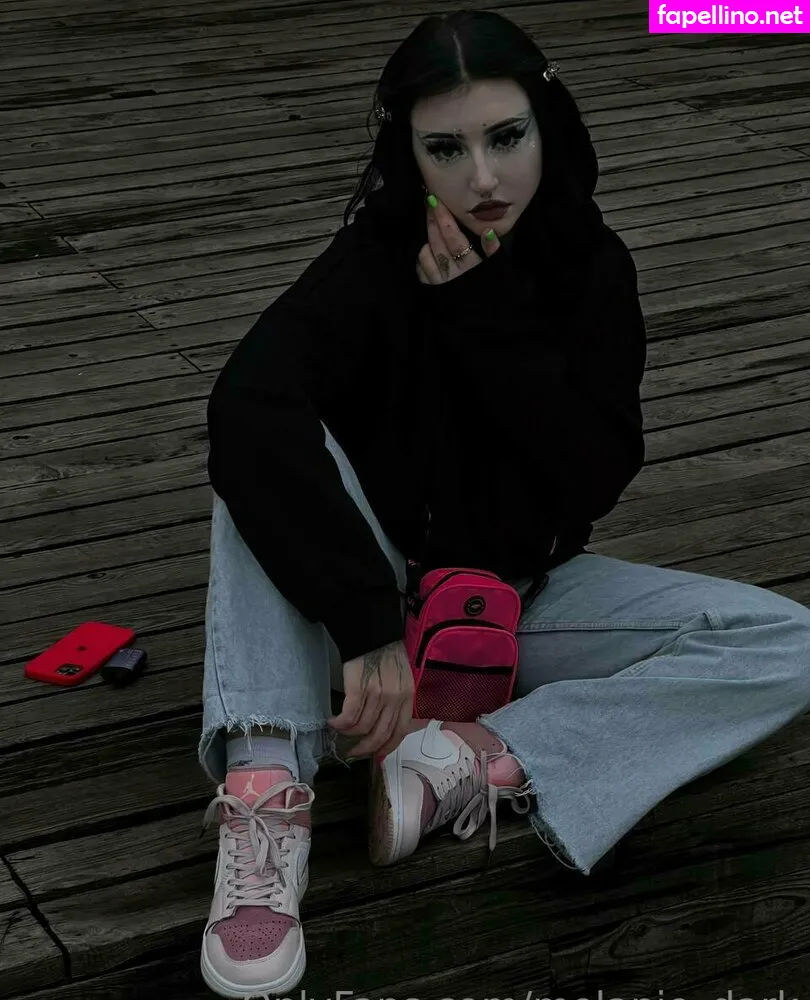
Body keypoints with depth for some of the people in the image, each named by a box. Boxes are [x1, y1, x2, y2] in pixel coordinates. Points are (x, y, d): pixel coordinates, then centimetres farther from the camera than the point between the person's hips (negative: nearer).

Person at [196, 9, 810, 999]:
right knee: (265, 452, -32)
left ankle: (470, 761, -30)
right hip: (379, 584, -3)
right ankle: (263, 795, -41)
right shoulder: (375, 259, -19)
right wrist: (365, 625, -47)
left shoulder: (592, 266, -8)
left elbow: (599, 473, -17)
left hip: (527, 594, 3)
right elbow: (247, 408, -39)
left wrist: (489, 321, -25)